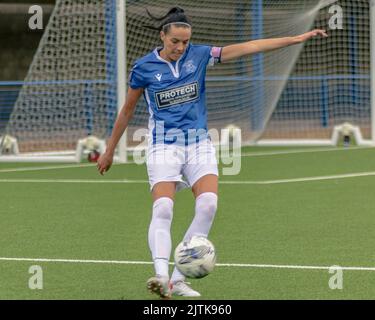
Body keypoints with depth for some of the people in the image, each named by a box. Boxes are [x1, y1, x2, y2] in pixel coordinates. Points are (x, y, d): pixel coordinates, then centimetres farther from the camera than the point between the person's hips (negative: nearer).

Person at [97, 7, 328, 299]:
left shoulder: (198, 55, 2)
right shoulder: (144, 67, -3)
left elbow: (248, 47, -1)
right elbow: (127, 111, 9)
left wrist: (298, 38, -5)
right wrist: (110, 151, 16)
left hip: (199, 144, 3)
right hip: (164, 146, -3)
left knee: (208, 204, -19)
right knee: (163, 209, -24)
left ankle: (178, 279, -14)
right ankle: (161, 275, -41)